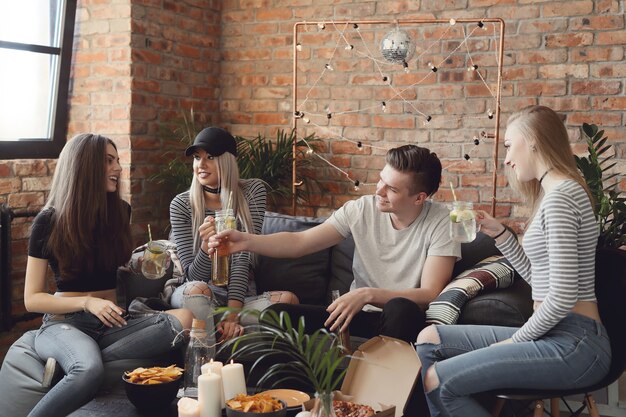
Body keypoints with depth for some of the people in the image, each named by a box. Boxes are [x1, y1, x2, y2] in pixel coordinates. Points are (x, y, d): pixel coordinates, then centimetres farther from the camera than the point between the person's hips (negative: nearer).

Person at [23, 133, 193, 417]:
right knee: (88, 372, -41)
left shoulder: (120, 211, 8)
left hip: (111, 322, 5)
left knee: (184, 319, -26)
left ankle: (74, 361, -26)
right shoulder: (49, 222, -4)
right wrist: (87, 302, -18)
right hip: (64, 323, -5)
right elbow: (32, 299, -4)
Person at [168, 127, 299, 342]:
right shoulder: (181, 205, -6)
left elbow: (242, 258, -13)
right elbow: (194, 275, -10)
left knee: (288, 299, -28)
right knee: (196, 290, -36)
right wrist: (207, 247, -33)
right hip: (202, 295, -1)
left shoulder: (253, 191, -4)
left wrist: (233, 312, -25)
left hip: (241, 295, 2)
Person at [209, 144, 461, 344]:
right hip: (358, 314, 3)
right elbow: (299, 242, -3)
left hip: (402, 321, -3)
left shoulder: (441, 224, -11)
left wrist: (367, 294, -28)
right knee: (276, 314, -17)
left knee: (400, 308, -39)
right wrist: (247, 241, -18)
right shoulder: (362, 210, -2)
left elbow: (429, 295, -17)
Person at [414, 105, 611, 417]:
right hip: (555, 335, 10)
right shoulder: (556, 192, 17)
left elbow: (562, 297, -20)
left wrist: (516, 340, -8)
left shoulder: (560, 195, -15)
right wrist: (499, 233, 14)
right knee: (429, 339, 9)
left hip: (572, 344, -10)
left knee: (438, 381, -16)